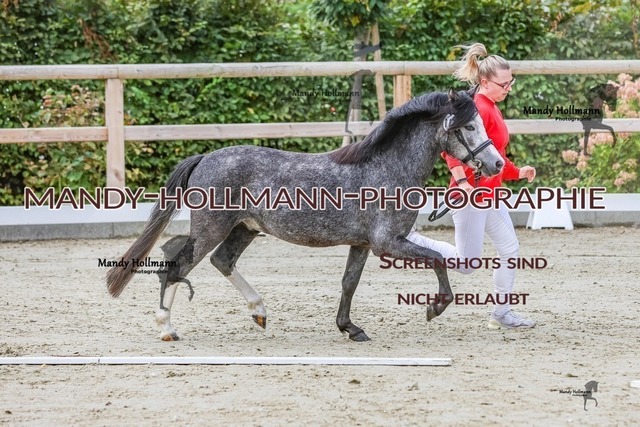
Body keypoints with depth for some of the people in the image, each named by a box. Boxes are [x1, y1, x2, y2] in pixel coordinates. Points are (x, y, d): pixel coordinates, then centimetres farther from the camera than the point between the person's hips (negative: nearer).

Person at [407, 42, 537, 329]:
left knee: (510, 250, 9)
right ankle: (410, 240, 7)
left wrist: (518, 173, 20)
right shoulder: (478, 109, -18)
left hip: (491, 196, 10)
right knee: (466, 263, -5)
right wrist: (462, 181, -35)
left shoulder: (492, 110, 14)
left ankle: (502, 313, 17)